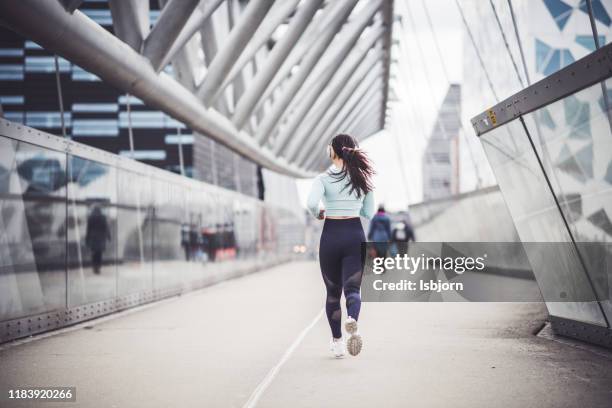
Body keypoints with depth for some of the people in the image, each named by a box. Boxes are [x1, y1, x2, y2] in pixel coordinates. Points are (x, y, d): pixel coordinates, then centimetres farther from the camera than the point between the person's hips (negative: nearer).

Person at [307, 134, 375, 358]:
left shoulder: (324, 178, -6)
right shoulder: (362, 178, 4)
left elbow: (312, 203, -23)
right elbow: (369, 213, 11)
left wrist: (319, 214, -2)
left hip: (331, 235, -1)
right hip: (355, 235, 1)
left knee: (332, 291, 13)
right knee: (352, 288, -3)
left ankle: (337, 341, 17)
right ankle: (352, 320, -36)